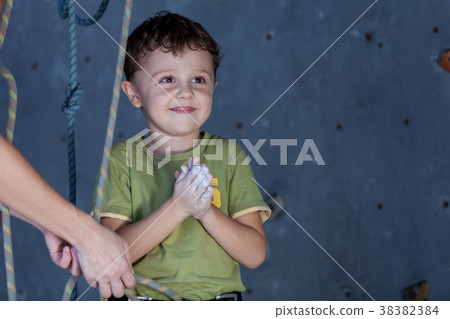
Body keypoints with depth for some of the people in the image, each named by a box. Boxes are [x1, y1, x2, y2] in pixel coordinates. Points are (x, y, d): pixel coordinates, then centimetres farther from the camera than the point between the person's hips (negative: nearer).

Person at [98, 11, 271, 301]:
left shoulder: (229, 155, 5)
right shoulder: (122, 158, 1)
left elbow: (255, 254, 1)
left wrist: (206, 211, -14)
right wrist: (178, 207, -17)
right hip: (140, 303, 1)